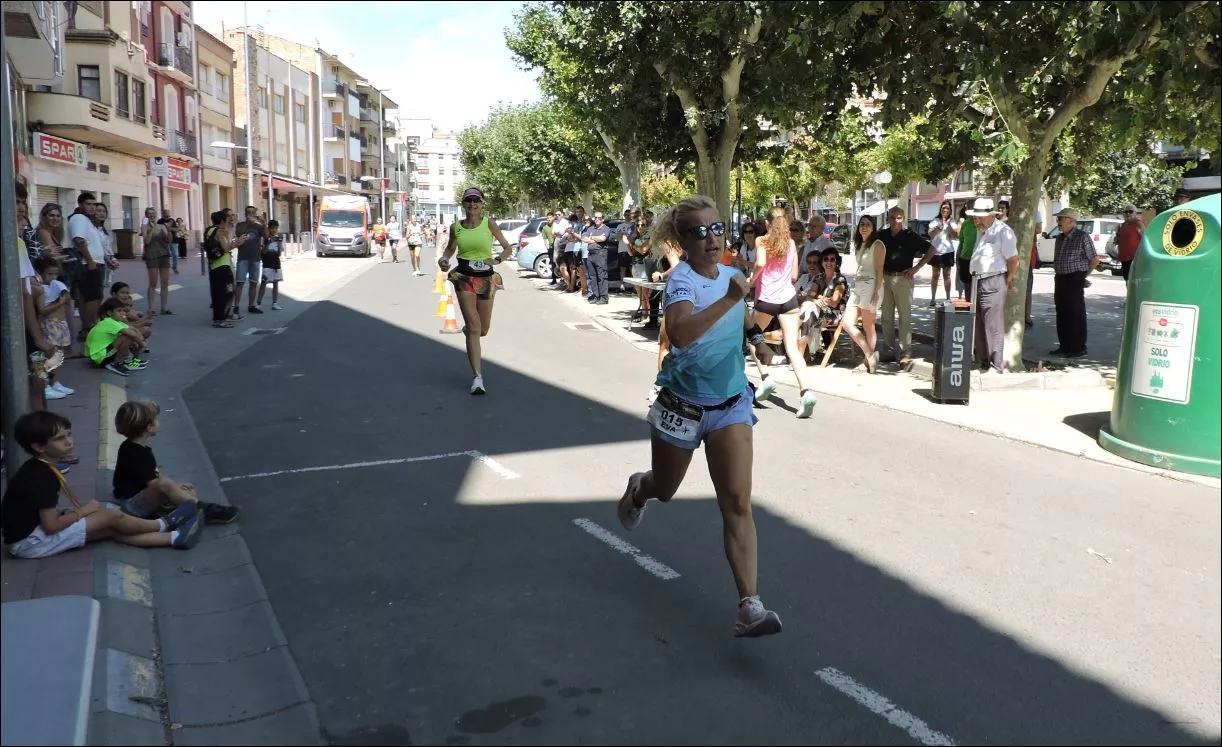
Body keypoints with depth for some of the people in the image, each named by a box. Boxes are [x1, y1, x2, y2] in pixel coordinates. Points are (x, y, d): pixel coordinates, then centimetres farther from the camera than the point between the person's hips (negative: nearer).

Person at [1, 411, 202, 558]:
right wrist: (83, 511, -10)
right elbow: (51, 526, -24)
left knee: (111, 529, 1)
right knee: (112, 516, -8)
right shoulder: (41, 476, -23)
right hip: (31, 542, -9)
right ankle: (164, 524, 11)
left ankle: (174, 538, 2)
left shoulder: (38, 468, 8)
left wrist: (77, 512, 2)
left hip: (36, 530, 9)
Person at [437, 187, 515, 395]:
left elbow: (507, 247, 2)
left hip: (486, 278, 0)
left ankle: (467, 329, 52)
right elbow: (450, 248, 18)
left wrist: (497, 259, -17)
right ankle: (477, 377, -6)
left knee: (483, 329, 12)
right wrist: (444, 259, -3)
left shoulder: (489, 223, -4)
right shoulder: (456, 227, 2)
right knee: (474, 327, -9)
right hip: (464, 277, 0)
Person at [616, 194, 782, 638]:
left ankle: (749, 606, -10)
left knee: (738, 503, -9)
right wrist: (729, 299, -49)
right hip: (682, 405, -3)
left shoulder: (730, 273, 1)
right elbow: (680, 332, -44)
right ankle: (637, 489, 59)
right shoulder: (681, 279, -20)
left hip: (731, 404, 4)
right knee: (665, 490, 21)